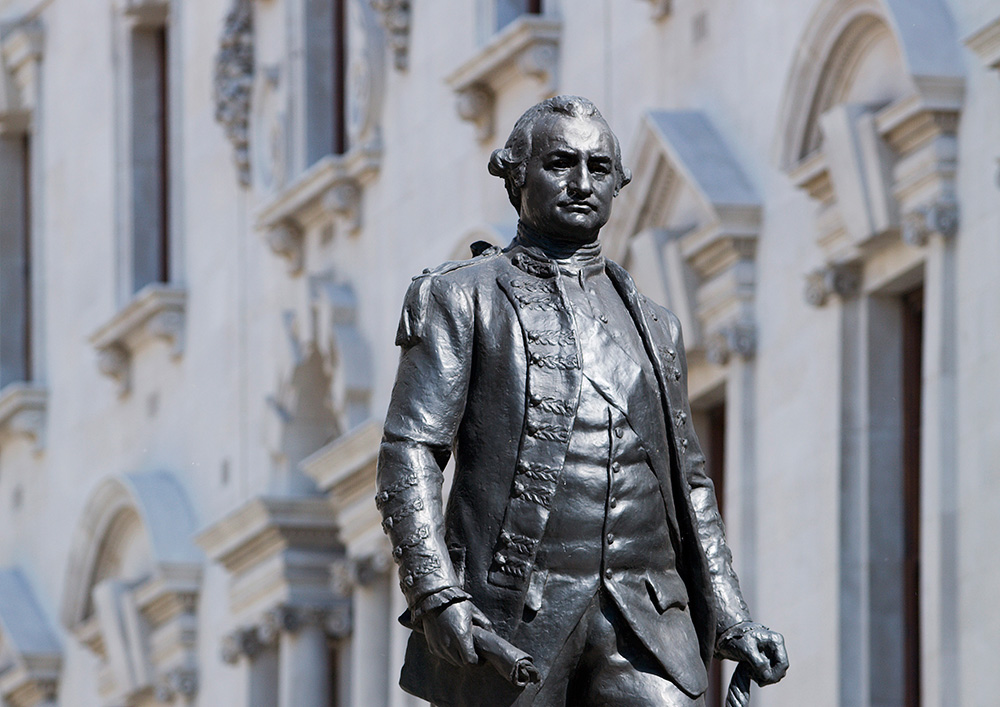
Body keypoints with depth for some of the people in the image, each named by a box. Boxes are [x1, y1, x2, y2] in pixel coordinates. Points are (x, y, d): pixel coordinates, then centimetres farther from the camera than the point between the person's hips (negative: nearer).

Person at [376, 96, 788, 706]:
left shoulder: (652, 326, 20)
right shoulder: (463, 300, 5)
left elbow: (688, 480, 23)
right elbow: (409, 453, -4)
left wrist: (729, 617, 13)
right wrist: (435, 594, -17)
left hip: (642, 618, 3)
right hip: (510, 621, -3)